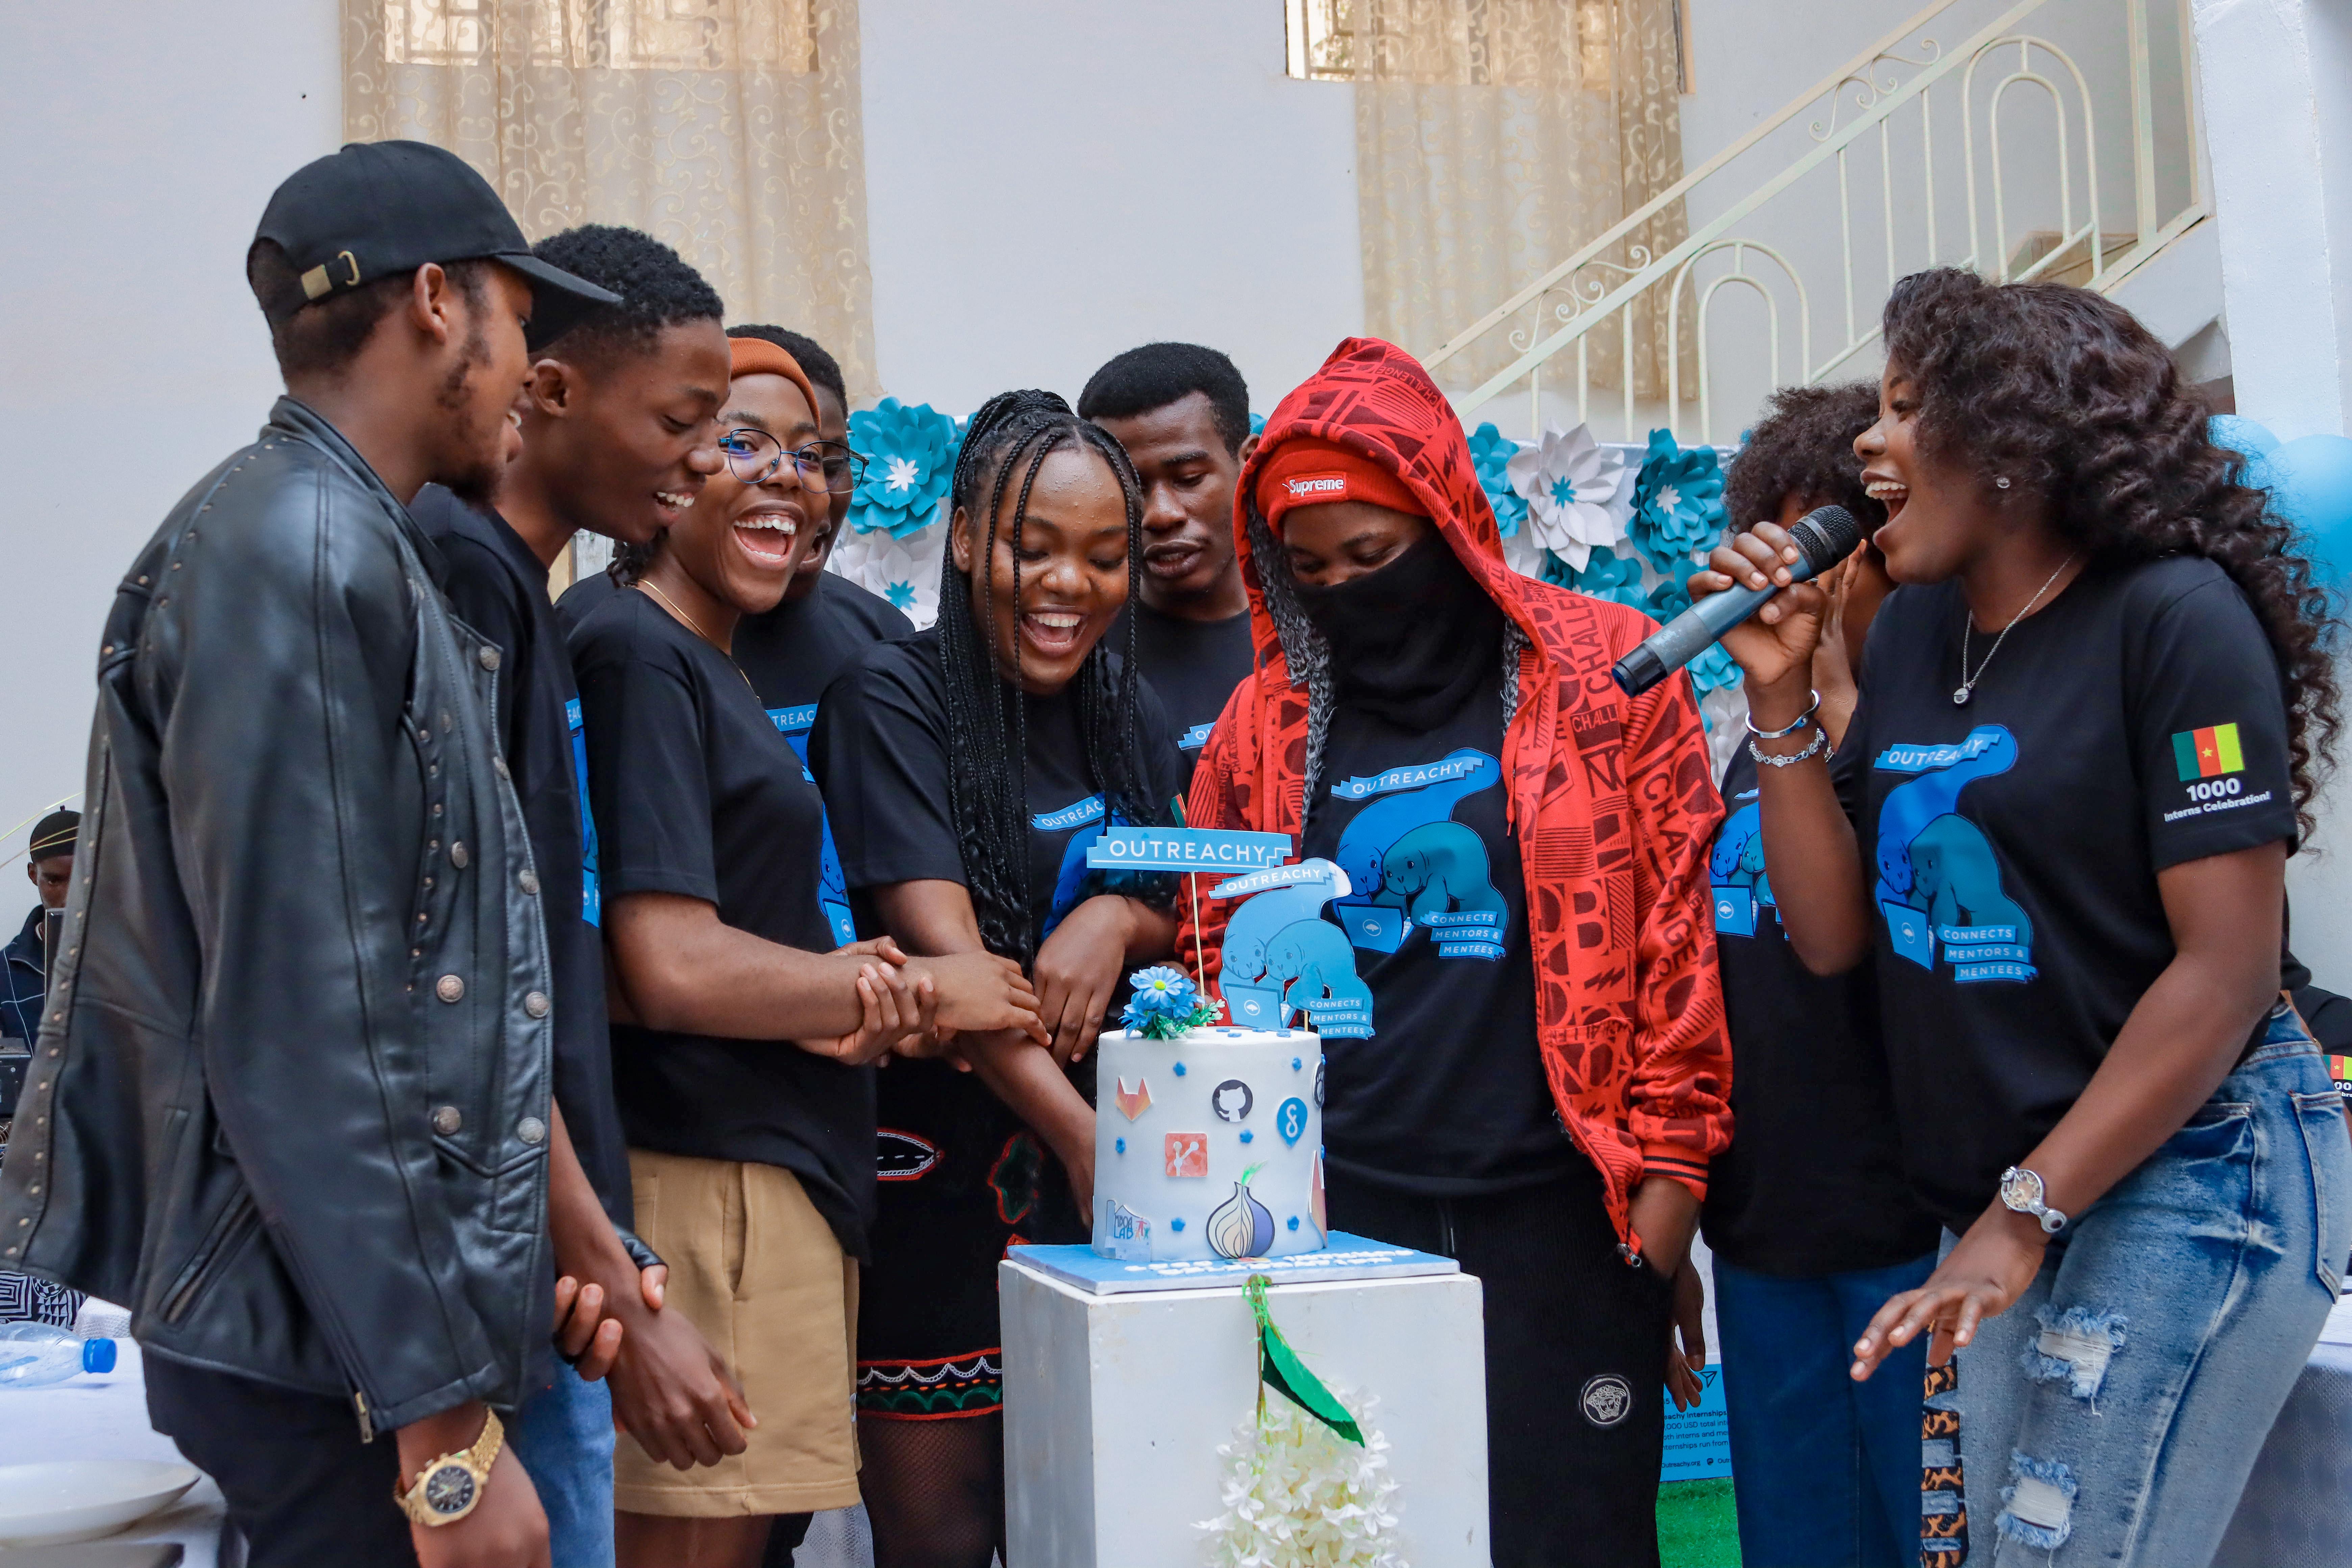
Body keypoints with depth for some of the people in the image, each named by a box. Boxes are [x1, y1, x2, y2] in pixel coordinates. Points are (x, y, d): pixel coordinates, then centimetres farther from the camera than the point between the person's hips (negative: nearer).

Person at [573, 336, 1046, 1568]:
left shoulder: (713, 668, 19)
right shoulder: (638, 655, -10)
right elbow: (672, 970, -18)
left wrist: (853, 993, -1)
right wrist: (917, 990, -7)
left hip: (785, 1176, 9)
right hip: (707, 1183, -9)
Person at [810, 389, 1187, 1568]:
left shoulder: (1122, 708, 8)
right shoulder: (893, 699, -11)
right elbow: (940, 944, -21)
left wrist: (1120, 917, -14)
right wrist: (1087, 1136, -32)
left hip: (1087, 1174, 5)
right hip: (932, 1175, -5)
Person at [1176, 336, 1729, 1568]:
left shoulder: (1604, 675, 0)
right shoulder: (1264, 723, 8)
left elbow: (1680, 935, -1)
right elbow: (1219, 973, 15)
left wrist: (1667, 1183, -4)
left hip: (1561, 1217, -2)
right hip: (1351, 1217, 2)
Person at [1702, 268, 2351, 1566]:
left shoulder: (2172, 618, -13)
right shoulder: (1909, 632, 8)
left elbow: (2229, 964, -17)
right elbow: (1834, 933, 7)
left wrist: (2027, 1214, -18)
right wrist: (1779, 694, -3)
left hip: (2184, 1179, -7)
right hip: (2001, 1196, 7)